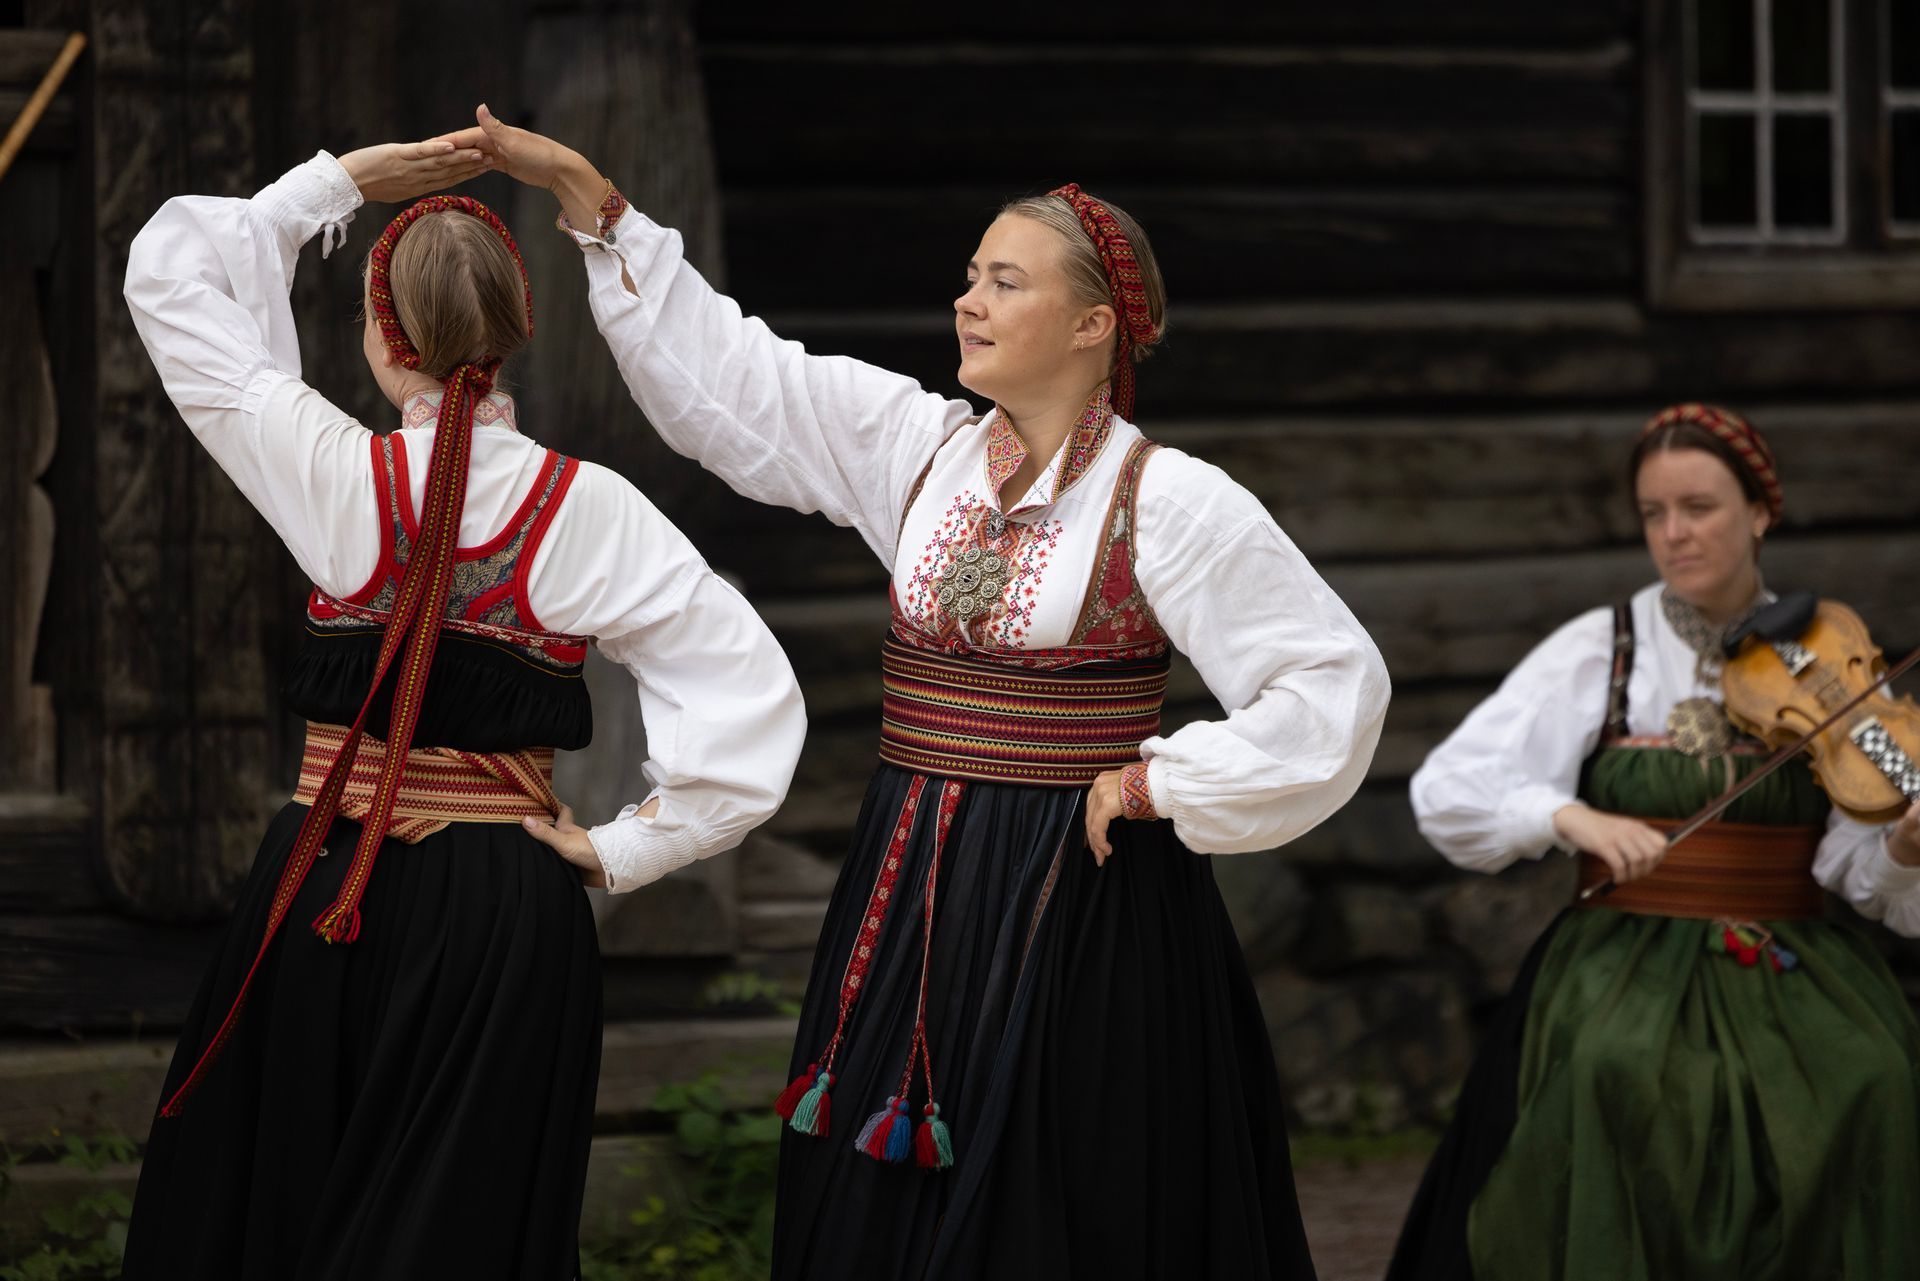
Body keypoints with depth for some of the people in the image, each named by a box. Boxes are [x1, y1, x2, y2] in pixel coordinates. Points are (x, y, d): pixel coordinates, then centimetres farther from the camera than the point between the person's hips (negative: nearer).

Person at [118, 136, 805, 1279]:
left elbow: (167, 273, 5)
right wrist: (625, 850, -2)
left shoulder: (336, 474, -7)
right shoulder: (587, 510, -7)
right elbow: (752, 698, -8)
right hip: (508, 904, 0)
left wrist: (348, 179, 5)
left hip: (325, 879, 0)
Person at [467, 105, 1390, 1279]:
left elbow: (1335, 677, -9)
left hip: (1078, 901, -5)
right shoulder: (919, 446, 6)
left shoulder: (1169, 503, -9)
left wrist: (1158, 784, -10)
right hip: (908, 902, 5)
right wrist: (585, 193, 5)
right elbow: (724, 370, 8)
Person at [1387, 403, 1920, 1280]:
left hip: (1792, 970, 1)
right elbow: (1446, 793, -5)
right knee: (1615, 1077, -32)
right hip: (1630, 965, -1)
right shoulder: (1597, 655, 3)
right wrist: (1569, 816, -21)